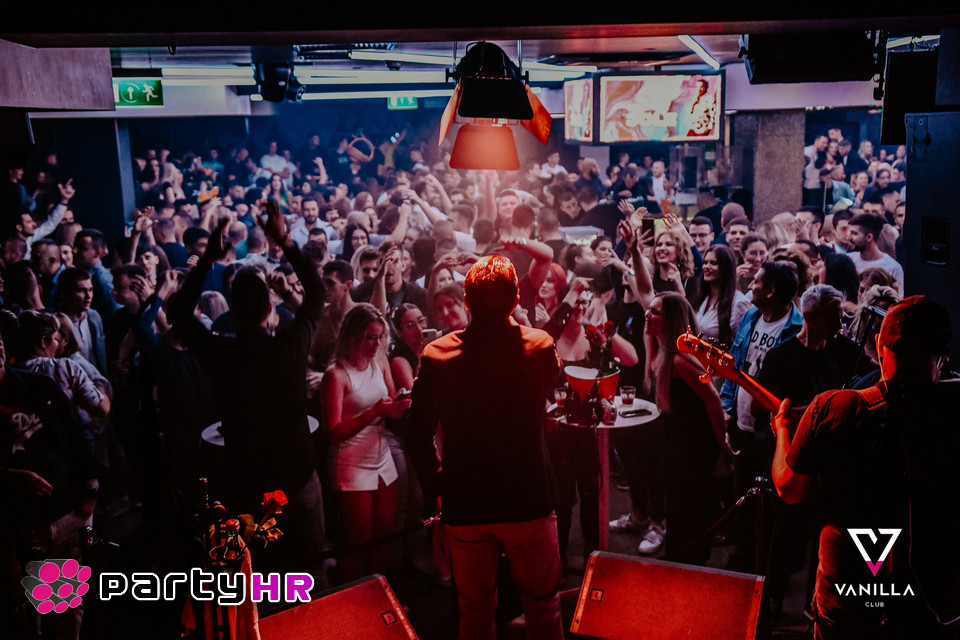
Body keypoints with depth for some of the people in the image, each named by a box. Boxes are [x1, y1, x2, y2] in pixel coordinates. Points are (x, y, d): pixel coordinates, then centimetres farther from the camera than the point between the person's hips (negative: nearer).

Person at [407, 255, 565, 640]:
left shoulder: (436, 355, -10)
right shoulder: (540, 346, -11)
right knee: (542, 606, 18)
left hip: (464, 506, 1)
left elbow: (417, 435, -5)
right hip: (528, 502, -1)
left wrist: (435, 489, 8)